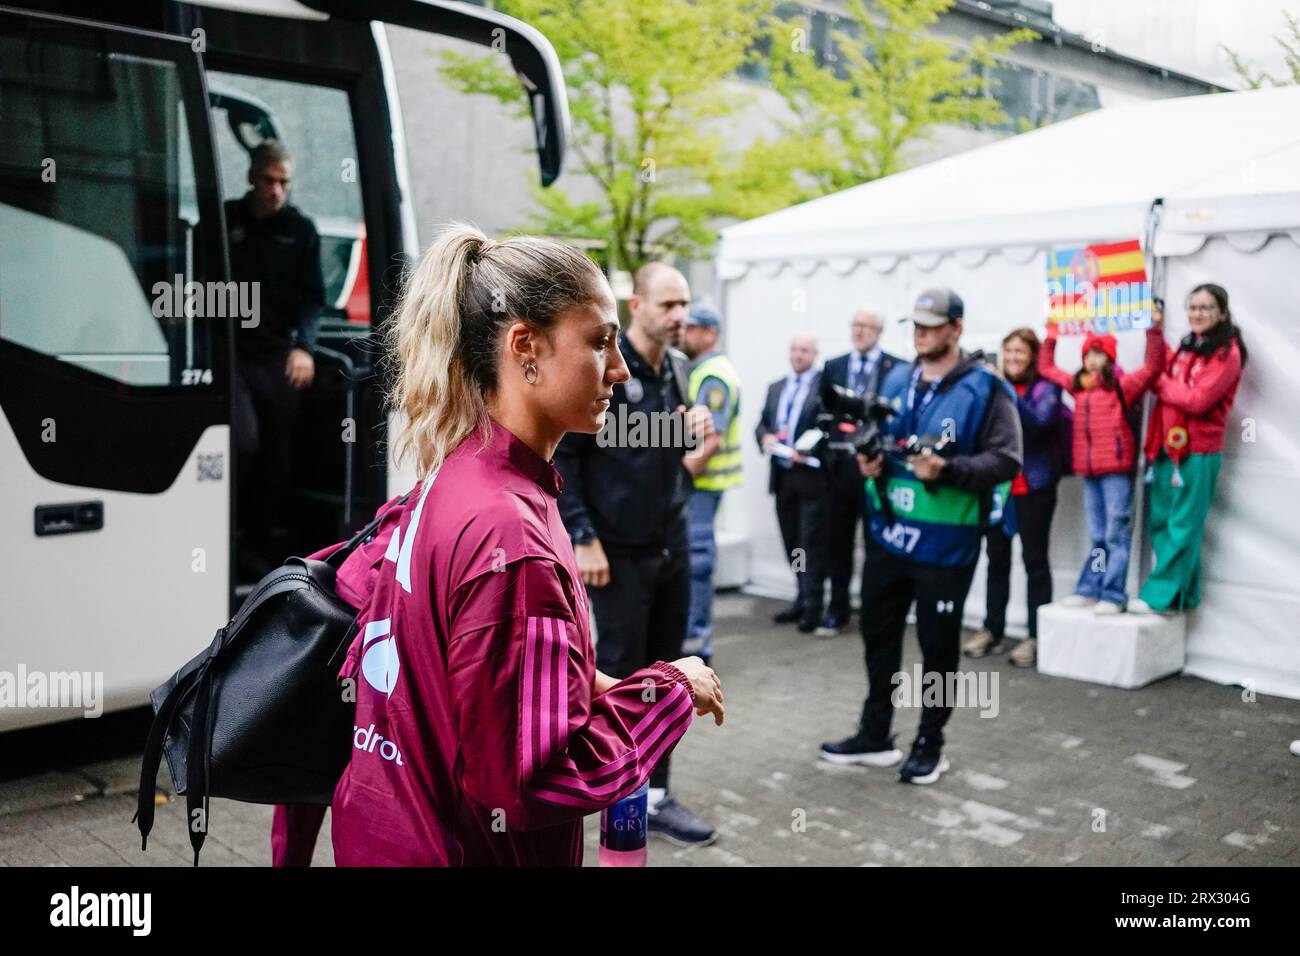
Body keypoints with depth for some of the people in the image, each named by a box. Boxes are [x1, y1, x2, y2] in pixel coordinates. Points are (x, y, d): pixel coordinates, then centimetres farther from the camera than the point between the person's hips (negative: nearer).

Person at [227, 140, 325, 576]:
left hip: (278, 359, 2)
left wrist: (303, 346, -13)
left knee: (278, 456, 3)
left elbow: (312, 297, 3)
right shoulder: (225, 221, 5)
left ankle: (260, 544, 17)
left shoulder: (300, 230, 7)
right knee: (244, 441, -20)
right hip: (230, 355, -2)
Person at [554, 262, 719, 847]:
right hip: (619, 551, -7)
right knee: (619, 674, 3)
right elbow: (558, 457, -14)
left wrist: (692, 431, -4)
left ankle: (652, 793, 23)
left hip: (672, 544, 7)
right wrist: (582, 538, -17)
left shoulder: (678, 368, 8)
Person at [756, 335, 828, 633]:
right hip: (782, 475, 6)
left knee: (812, 541, -3)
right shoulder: (776, 387, 18)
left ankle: (813, 605, 3)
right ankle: (802, 599, 21)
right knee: (791, 541, 11)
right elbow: (762, 423, 15)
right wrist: (765, 437, -7)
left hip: (812, 475, -6)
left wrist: (811, 451, -21)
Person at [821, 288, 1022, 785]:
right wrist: (869, 459, -1)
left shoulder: (985, 388, -10)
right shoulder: (897, 380, 10)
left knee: (938, 645, 7)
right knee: (878, 633, 14)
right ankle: (875, 735, 29)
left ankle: (930, 744, 23)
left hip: (945, 543, -6)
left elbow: (1005, 460, -15)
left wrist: (946, 469, -27)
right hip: (887, 533, 6)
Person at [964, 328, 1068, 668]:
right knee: (997, 559, 10)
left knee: (1034, 560, 1)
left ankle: (1037, 636, 6)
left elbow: (1037, 422, -20)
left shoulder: (1046, 388, -2)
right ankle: (992, 630, 18)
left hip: (1033, 487, -4)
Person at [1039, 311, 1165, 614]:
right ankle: (1090, 589, 17)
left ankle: (1114, 595, 0)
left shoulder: (1122, 384, -2)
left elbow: (1152, 367, -13)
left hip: (1116, 469, -6)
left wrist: (1153, 330, -16)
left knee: (1116, 535, -2)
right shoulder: (1078, 385, 15)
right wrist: (1051, 336, 26)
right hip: (1089, 470, 6)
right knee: (1097, 537, 13)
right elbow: (1046, 368, 27)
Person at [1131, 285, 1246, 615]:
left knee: (1182, 526, -3)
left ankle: (1160, 595, -1)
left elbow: (1197, 400, -16)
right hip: (1168, 446, 8)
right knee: (1162, 522, 9)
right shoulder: (1187, 347, 17)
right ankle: (1182, 593, 18)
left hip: (1198, 451, -8)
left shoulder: (1227, 354, -7)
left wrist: (1159, 382, -7)